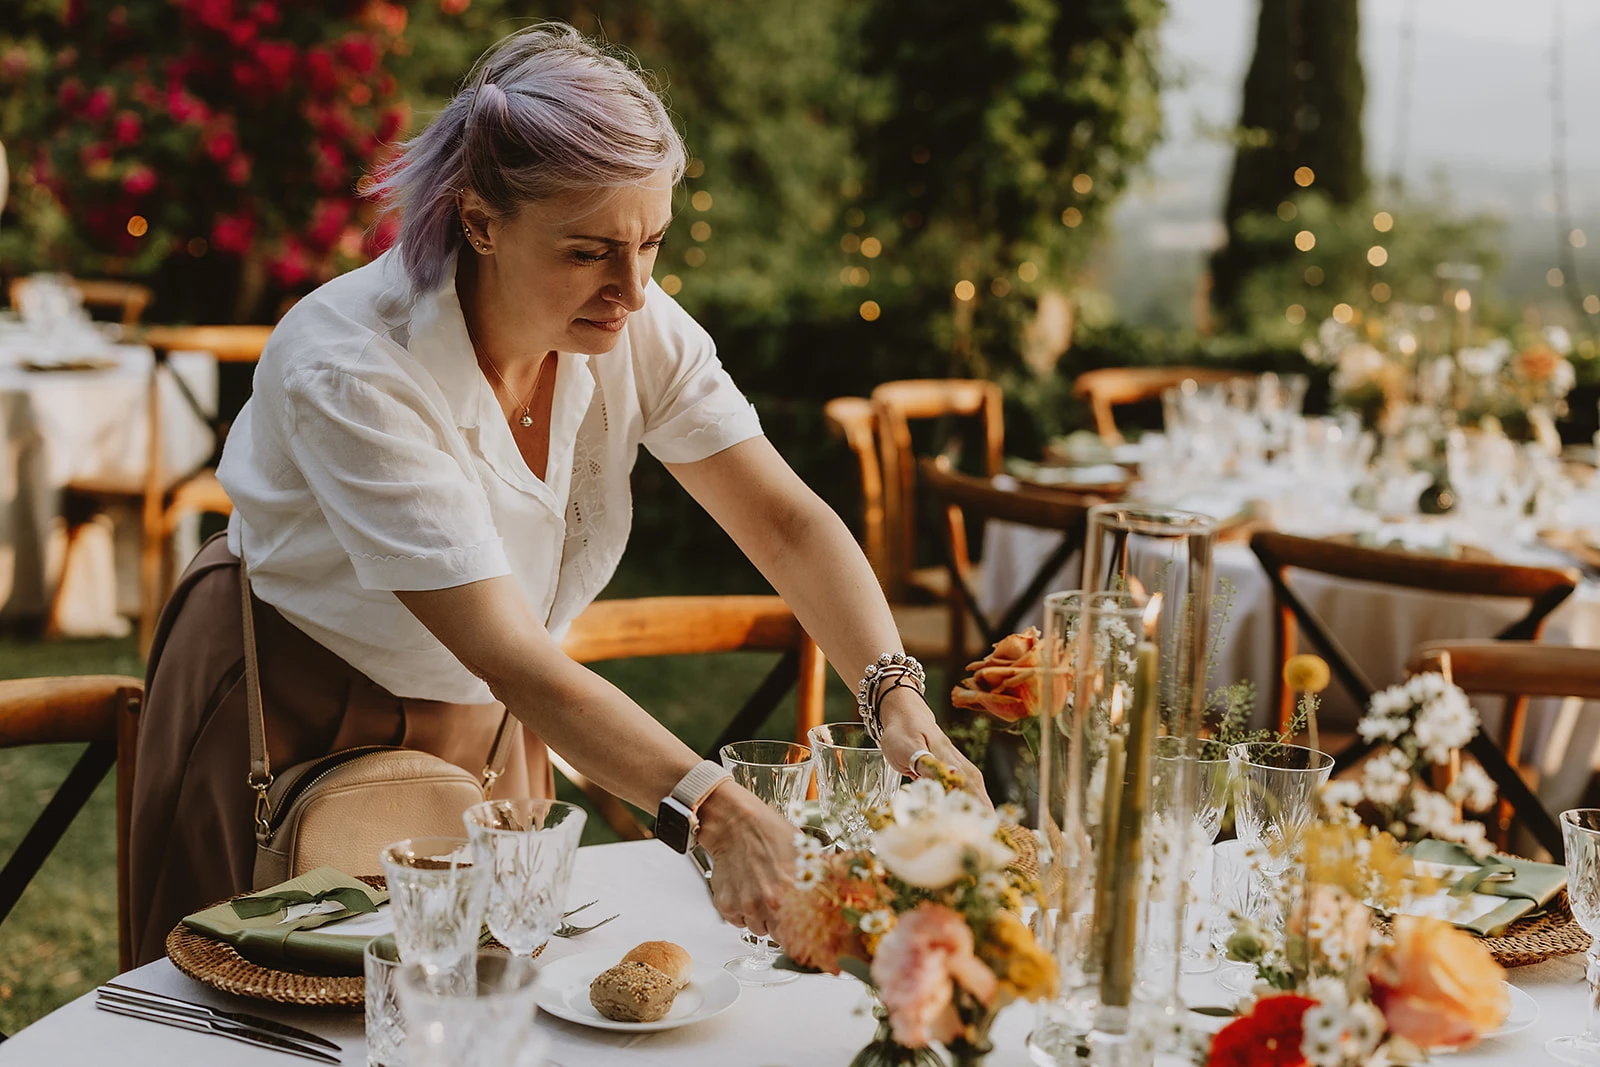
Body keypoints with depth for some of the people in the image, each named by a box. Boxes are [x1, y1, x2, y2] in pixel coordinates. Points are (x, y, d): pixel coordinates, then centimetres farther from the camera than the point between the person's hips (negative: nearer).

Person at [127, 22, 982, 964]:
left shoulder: (637, 329, -17)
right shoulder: (348, 373, -34)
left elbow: (788, 523, -15)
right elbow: (514, 660, -40)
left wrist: (897, 693, -33)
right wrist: (718, 814, -50)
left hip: (483, 727, 5)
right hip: (295, 732, -4)